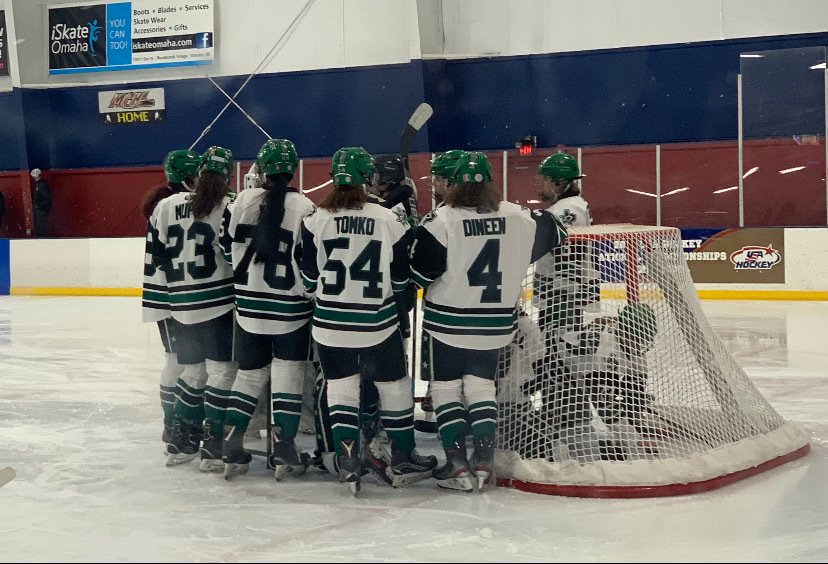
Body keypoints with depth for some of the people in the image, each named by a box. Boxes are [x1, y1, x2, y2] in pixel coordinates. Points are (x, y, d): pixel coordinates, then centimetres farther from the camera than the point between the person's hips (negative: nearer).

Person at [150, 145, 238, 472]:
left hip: (182, 306, 5)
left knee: (193, 372, 18)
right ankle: (212, 448, 0)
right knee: (222, 371, 1)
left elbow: (158, 254, 9)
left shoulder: (168, 205, 4)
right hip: (218, 302, -5)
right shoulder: (227, 208, -10)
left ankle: (180, 443, 24)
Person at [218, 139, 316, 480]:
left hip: (248, 305, 3)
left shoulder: (243, 201, -2)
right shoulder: (304, 208, -12)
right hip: (290, 305, -3)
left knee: (250, 373, 15)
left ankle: (230, 447, 12)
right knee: (288, 372, 6)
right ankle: (284, 452, 4)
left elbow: (227, 246, 8)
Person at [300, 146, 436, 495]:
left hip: (330, 323, 1)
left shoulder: (316, 220, -8)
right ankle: (402, 460, 23)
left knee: (341, 388, 12)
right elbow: (401, 279, -1)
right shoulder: (390, 221, -9)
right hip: (378, 323, -1)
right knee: (394, 386, 14)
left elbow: (309, 279, -1)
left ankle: (348, 460, 4)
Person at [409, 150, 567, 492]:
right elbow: (553, 234, 10)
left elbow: (419, 272, -14)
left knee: (447, 388, 8)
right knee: (481, 386, 16)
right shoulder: (516, 217, -4)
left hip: (449, 322, -4)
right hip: (496, 323, 4)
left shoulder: (441, 221, -16)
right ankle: (484, 460, 10)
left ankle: (457, 464, 2)